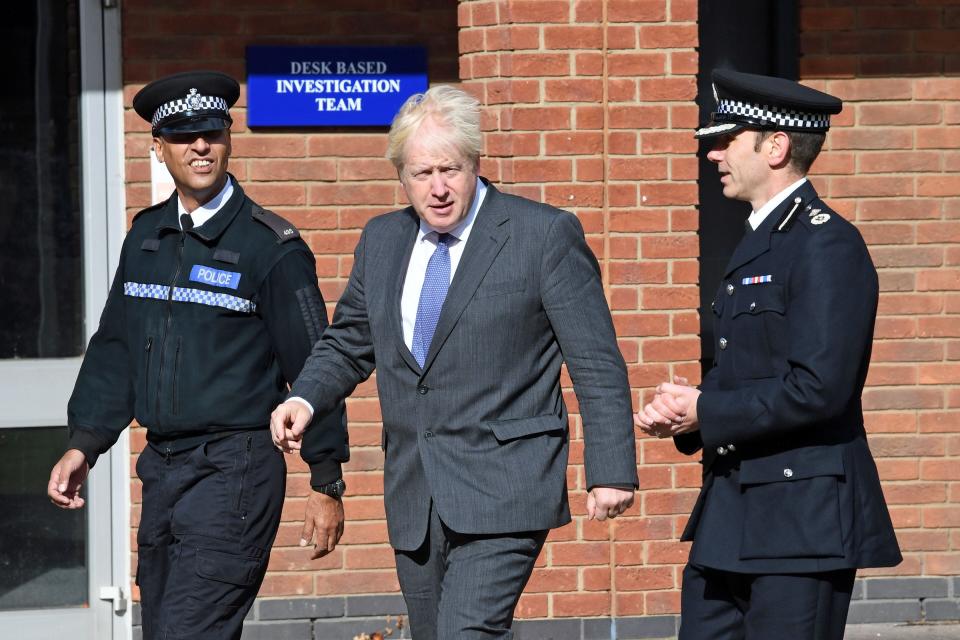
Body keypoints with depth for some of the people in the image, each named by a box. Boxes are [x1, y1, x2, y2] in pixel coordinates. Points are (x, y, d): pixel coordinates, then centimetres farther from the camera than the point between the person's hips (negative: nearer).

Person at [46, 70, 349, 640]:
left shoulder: (271, 246, -8)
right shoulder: (146, 236, 11)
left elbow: (313, 368, -6)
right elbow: (114, 349, 19)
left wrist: (327, 485, -7)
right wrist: (83, 445, 10)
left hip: (235, 471, -7)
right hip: (162, 467, 7)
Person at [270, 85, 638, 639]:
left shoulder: (546, 235, -5)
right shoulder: (381, 240, 12)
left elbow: (597, 364, -5)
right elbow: (349, 342, 22)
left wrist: (612, 471, -10)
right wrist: (306, 398, 1)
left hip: (502, 494, -6)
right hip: (415, 501, 6)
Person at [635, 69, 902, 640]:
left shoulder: (827, 244, -14)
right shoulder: (761, 242, 18)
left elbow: (818, 389, -22)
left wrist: (706, 413, -13)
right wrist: (683, 407, 3)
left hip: (803, 517, -9)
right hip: (732, 515, 9)